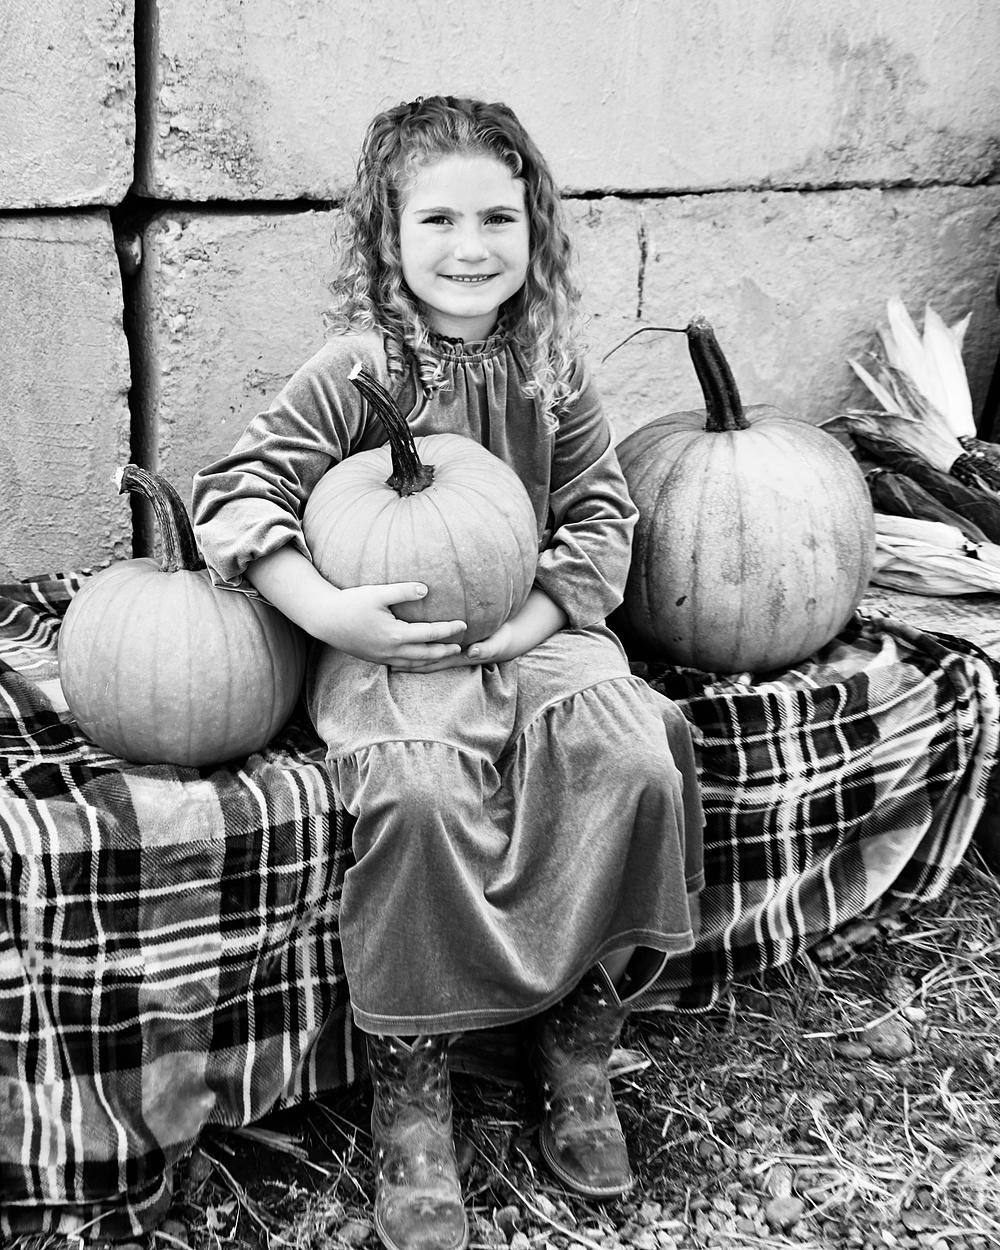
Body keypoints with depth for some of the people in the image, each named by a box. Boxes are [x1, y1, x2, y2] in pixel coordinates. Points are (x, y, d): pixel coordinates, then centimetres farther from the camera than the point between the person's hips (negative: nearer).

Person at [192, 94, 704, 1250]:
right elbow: (236, 499, -7)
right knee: (420, 796, -33)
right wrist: (333, 614, -20)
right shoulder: (353, 372, -5)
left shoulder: (551, 369, 6)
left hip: (532, 631, 4)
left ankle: (576, 1048, -2)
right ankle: (410, 1106, -14)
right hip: (386, 647, -3)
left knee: (638, 766, -25)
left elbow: (601, 517, 9)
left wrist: (537, 615, -10)